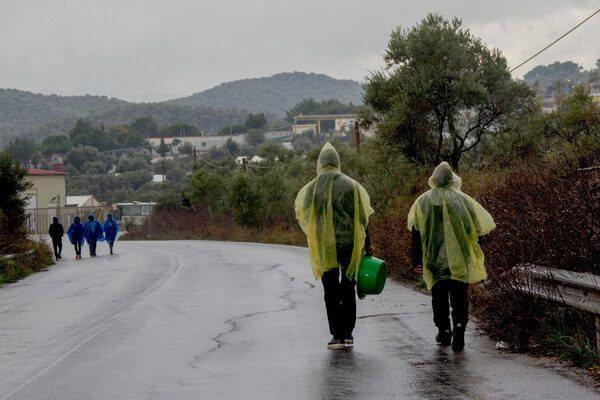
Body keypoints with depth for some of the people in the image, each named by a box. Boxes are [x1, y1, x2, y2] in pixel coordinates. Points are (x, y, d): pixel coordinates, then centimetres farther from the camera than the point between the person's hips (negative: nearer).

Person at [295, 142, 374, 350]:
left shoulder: (312, 188, -3)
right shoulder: (352, 185, -2)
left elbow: (302, 215, 3)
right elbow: (363, 217, 0)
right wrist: (367, 244, 8)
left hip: (324, 247, -1)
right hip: (349, 244, 1)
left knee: (331, 291, 4)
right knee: (348, 287, 14)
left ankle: (337, 335, -2)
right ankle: (348, 332, 17)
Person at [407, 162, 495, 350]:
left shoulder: (423, 202, 3)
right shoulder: (463, 200, 3)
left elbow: (416, 233, -1)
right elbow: (477, 228, 3)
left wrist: (417, 260, 2)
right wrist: (476, 257, 12)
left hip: (435, 258, 0)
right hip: (461, 260, 0)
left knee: (439, 295, 14)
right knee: (459, 294, 2)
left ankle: (443, 332, 16)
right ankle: (459, 324, -20)